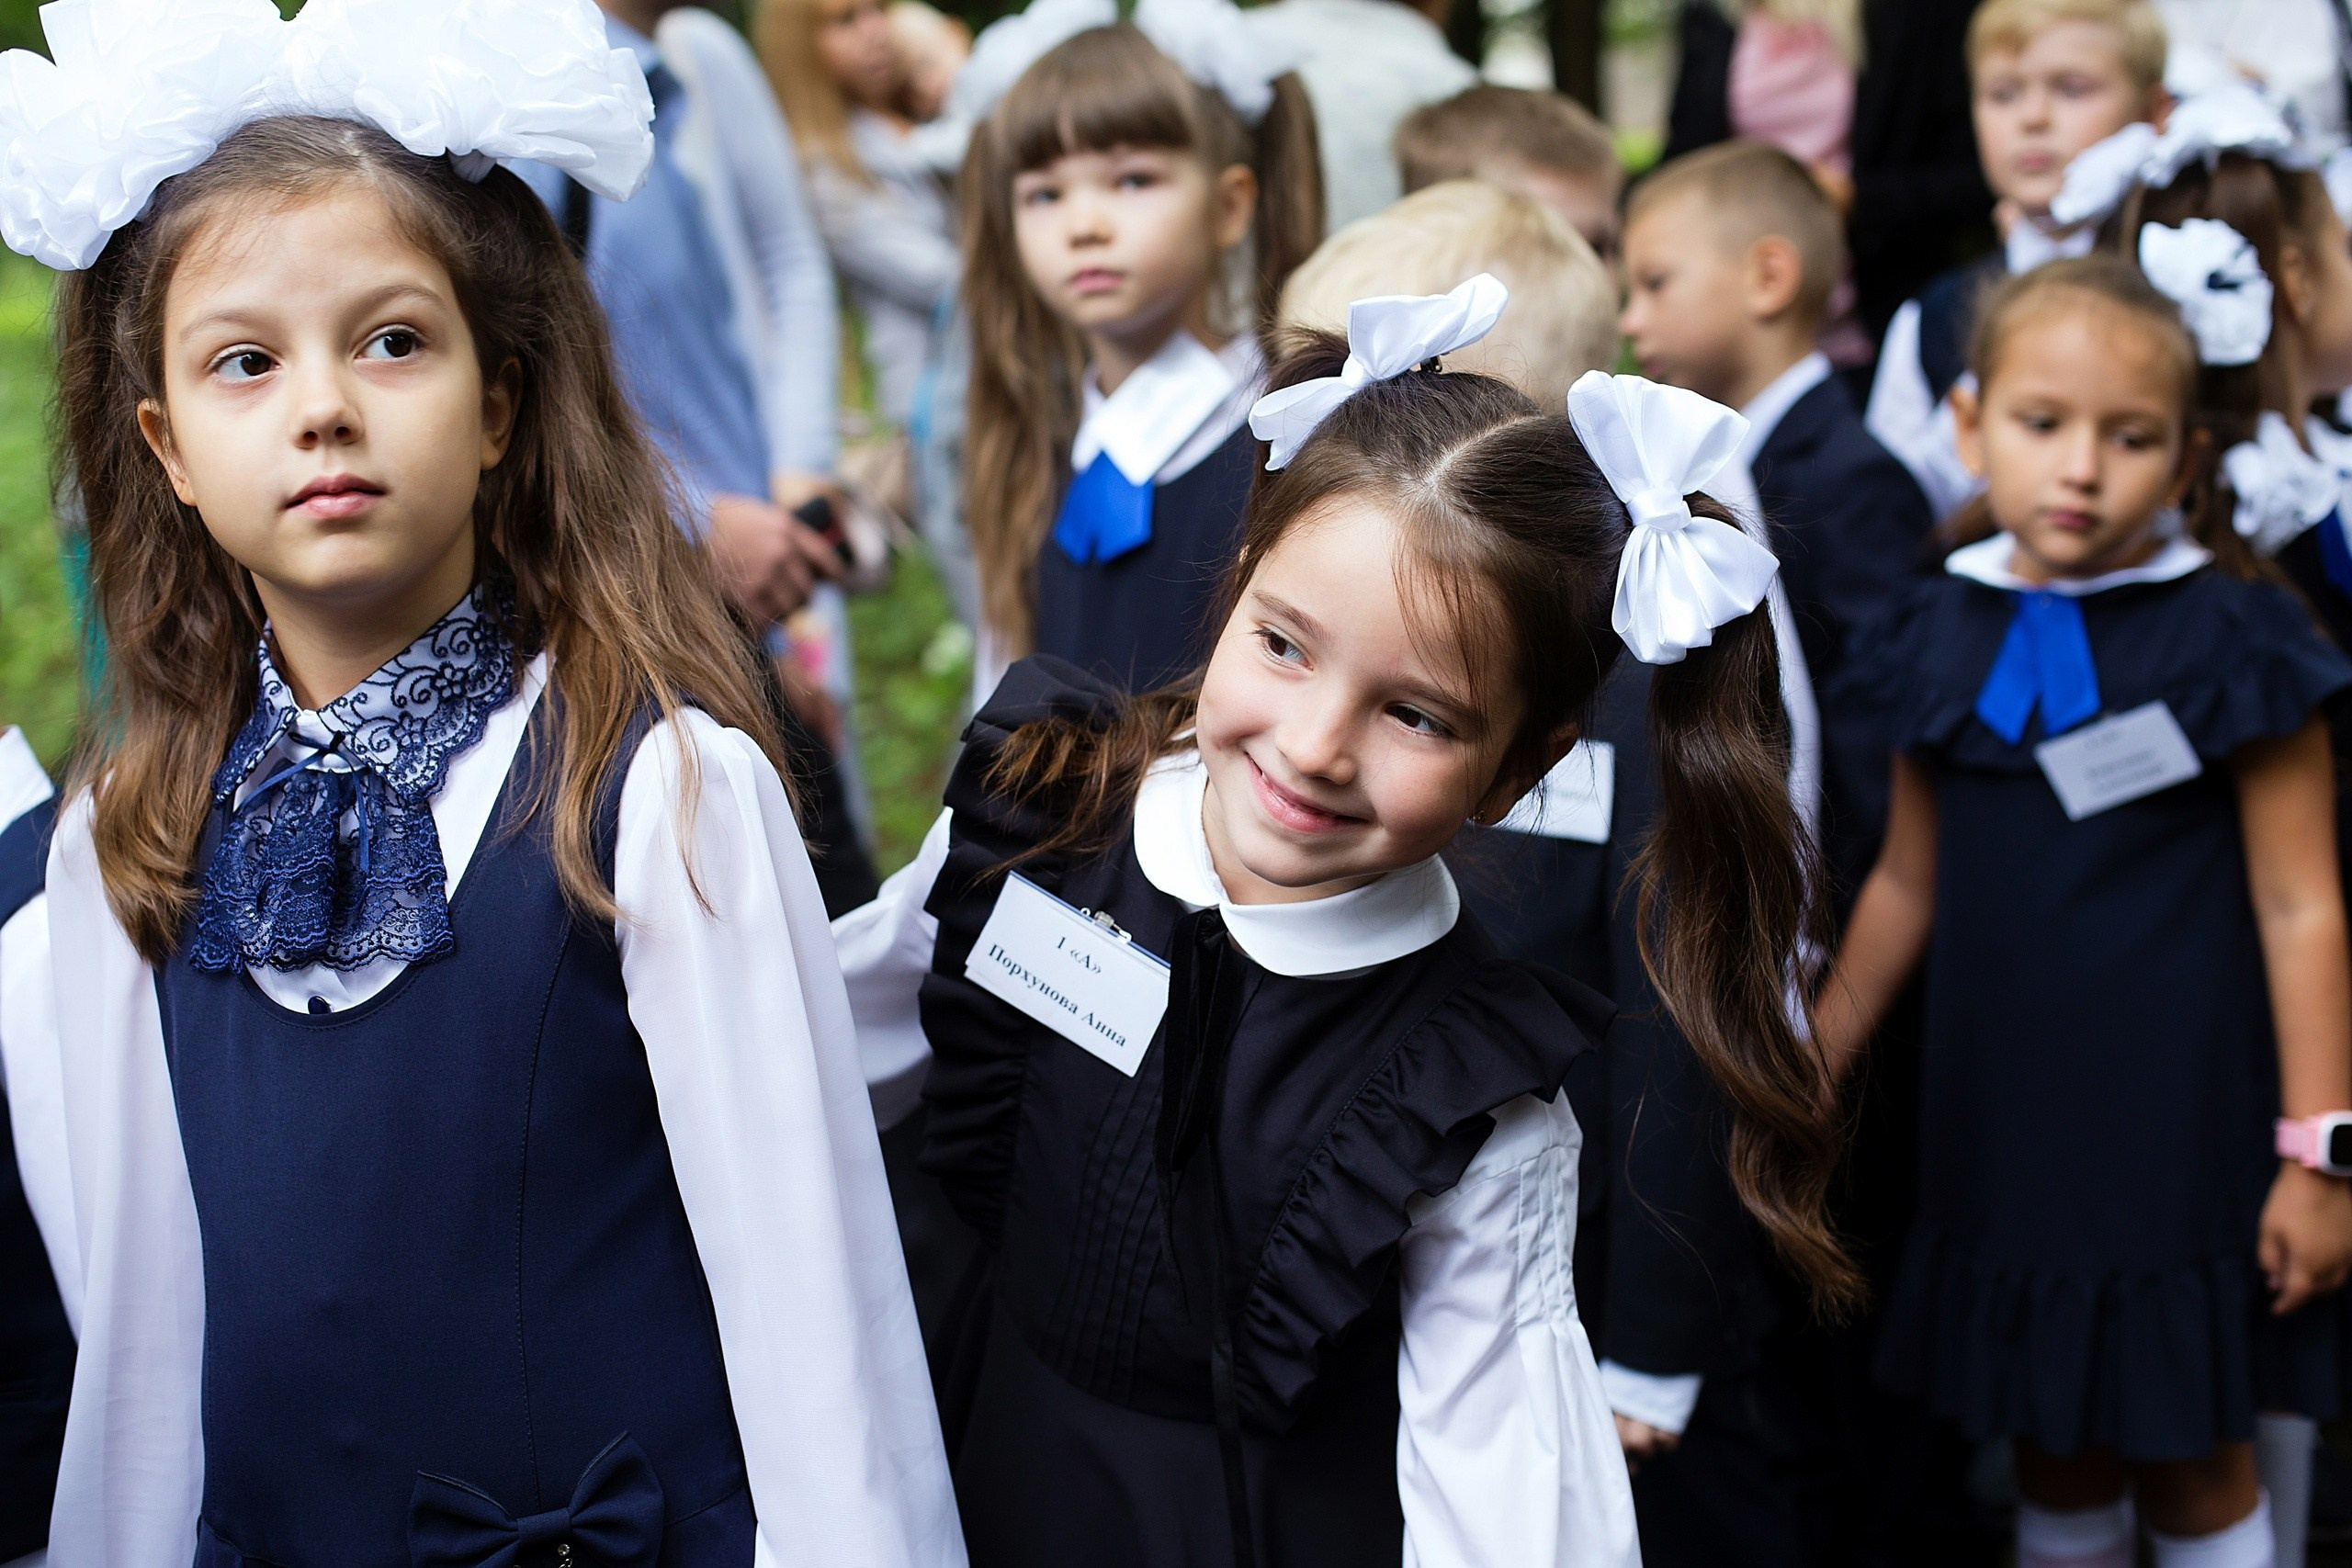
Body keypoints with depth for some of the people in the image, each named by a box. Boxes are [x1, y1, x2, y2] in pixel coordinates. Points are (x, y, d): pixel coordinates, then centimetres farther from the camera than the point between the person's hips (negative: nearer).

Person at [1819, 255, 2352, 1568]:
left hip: (2179, 1129, -4)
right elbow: (1908, 884, 12)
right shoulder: (1948, 635, 2)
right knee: (2056, 1462, 16)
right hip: (2004, 1132, 4)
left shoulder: (2230, 638, -10)